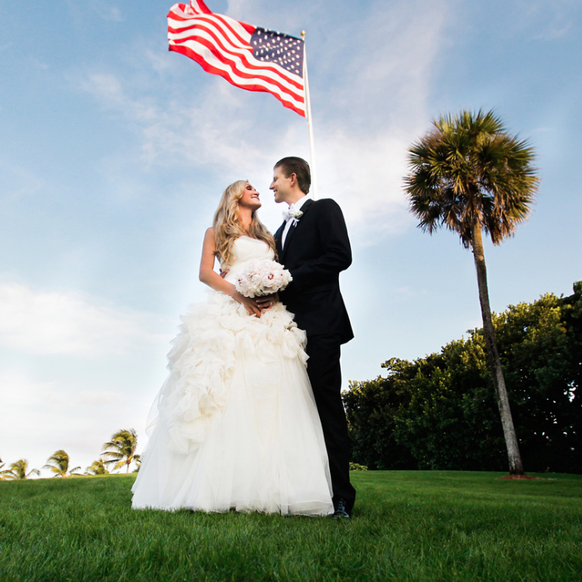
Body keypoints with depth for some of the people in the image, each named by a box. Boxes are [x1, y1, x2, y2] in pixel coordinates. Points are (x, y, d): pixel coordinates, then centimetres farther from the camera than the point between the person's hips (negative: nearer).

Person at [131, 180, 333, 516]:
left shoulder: (267, 237, 30)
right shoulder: (217, 232, 20)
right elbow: (205, 272, 6)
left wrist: (275, 294, -4)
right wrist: (238, 293, -12)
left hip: (269, 318, 3)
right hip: (229, 316, -3)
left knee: (270, 395, -10)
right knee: (228, 394, -15)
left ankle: (267, 488, -10)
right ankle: (220, 488, -12)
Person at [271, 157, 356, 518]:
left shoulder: (324, 209, 5)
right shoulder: (282, 230, 28)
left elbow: (340, 256, -10)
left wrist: (288, 277, -13)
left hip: (319, 324, -7)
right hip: (290, 325, 8)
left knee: (327, 406, -8)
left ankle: (340, 498, -1)